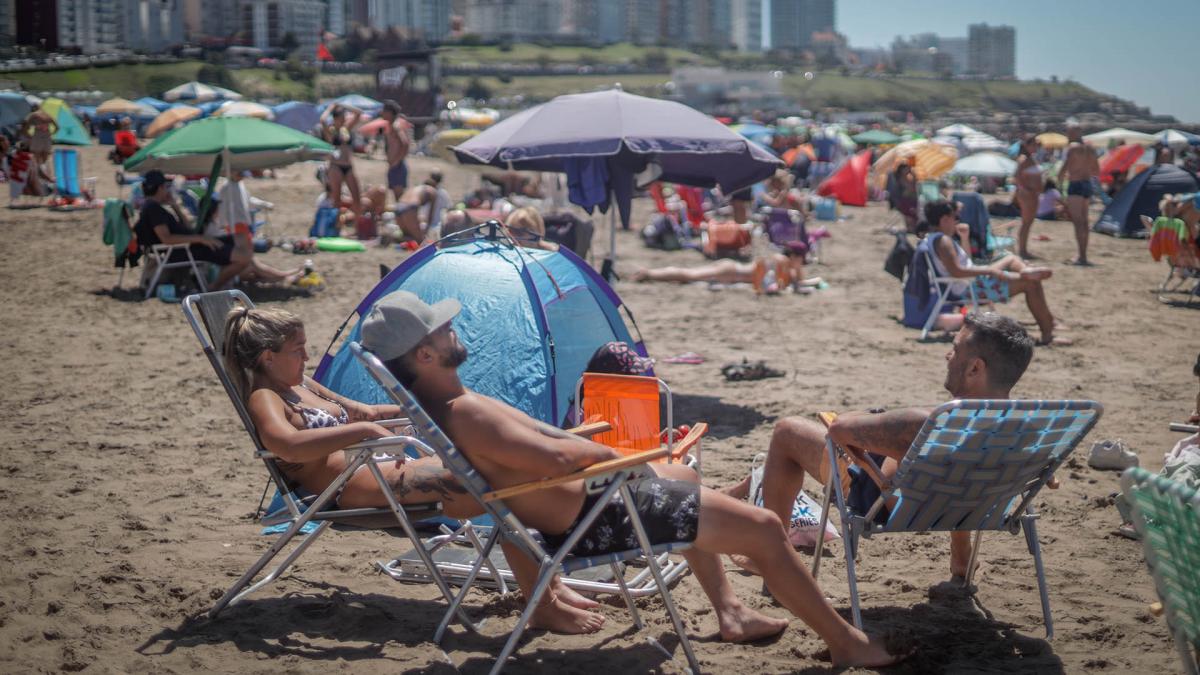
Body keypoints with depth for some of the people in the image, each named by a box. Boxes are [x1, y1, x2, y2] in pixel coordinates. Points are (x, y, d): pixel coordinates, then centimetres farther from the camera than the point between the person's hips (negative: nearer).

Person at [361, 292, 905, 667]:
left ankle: (730, 613, 38)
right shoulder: (466, 412, -31)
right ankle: (845, 642, 10)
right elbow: (555, 458, -38)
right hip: (598, 521, -12)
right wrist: (602, 453, -16)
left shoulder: (430, 405, 0)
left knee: (681, 477, 36)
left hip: (585, 503, 12)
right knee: (763, 528, -5)